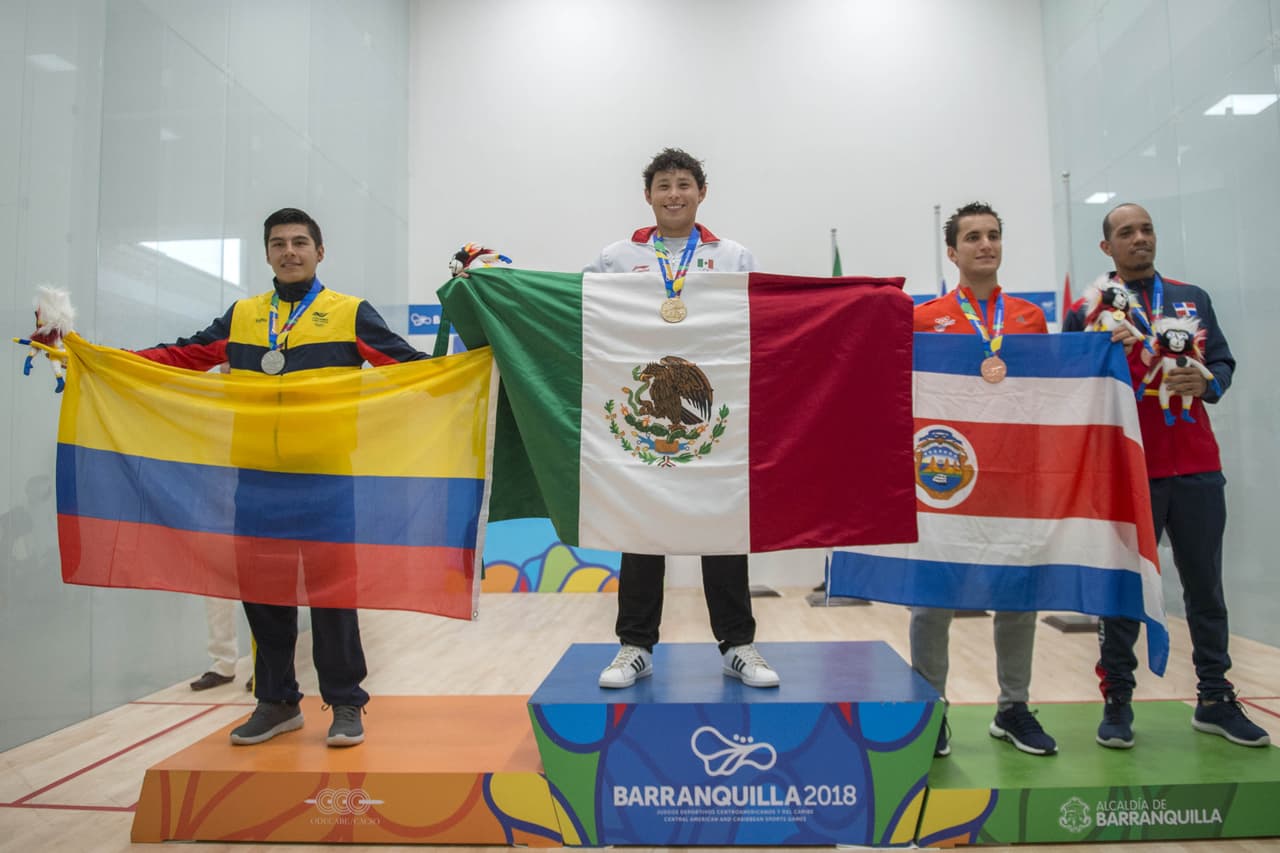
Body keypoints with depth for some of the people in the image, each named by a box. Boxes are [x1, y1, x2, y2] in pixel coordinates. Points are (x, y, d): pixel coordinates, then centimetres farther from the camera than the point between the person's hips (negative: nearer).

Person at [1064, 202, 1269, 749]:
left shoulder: (1192, 299, 14)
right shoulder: (1087, 313, 3)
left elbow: (1224, 362, 11)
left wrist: (1205, 383, -10)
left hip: (1197, 469, 4)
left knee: (1205, 586, 11)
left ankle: (1215, 700, 24)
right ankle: (1117, 701, 13)